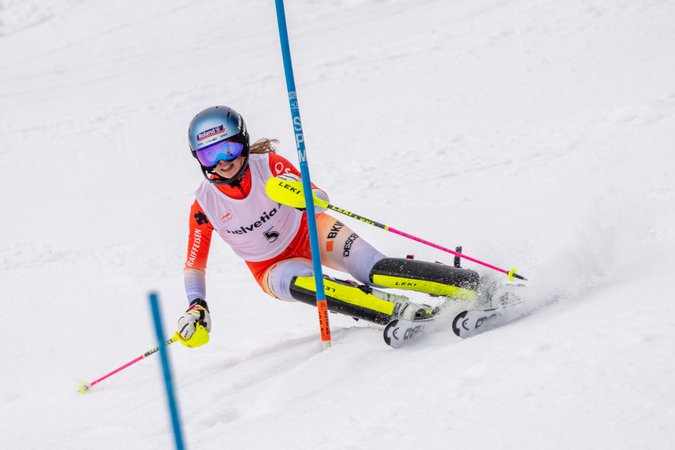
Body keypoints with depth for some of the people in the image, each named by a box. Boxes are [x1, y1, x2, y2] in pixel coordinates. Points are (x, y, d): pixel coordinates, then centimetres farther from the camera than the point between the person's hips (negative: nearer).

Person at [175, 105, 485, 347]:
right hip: (273, 266, 1)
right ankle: (400, 312, -47)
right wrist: (196, 307, -21)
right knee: (300, 282, -36)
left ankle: (479, 286, -28)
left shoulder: (268, 165, -19)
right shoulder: (204, 205, -15)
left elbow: (320, 199, -25)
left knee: (375, 271, -27)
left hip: (310, 233, -1)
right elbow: (194, 265, -5)